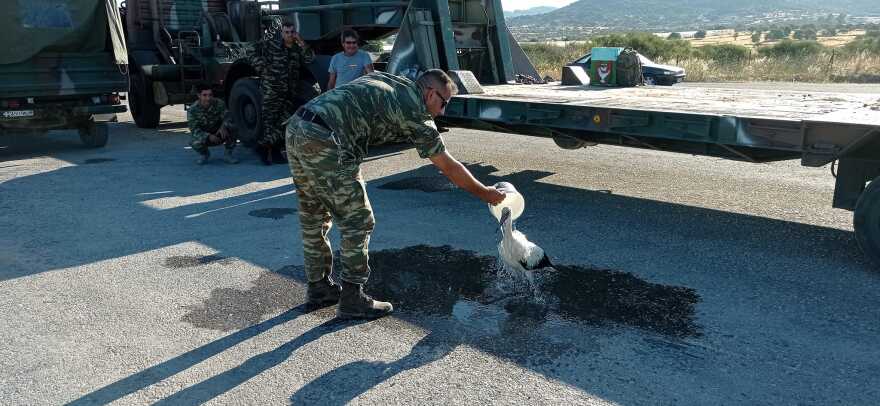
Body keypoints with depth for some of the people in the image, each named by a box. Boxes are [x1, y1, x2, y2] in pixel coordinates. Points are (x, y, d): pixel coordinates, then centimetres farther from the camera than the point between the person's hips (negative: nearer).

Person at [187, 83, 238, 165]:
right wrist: (208, 136, -39)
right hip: (204, 136, -1)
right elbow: (194, 129, -21)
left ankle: (228, 154, -9)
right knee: (194, 142, -35)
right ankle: (204, 154, 4)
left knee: (232, 127, -28)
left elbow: (227, 117, -16)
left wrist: (223, 127, -40)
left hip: (219, 134, 1)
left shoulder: (219, 103, -14)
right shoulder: (192, 110, -18)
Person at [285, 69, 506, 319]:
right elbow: (449, 167, 5)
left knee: (314, 217, 20)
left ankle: (318, 288, 33)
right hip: (324, 142, -9)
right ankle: (352, 300, 11)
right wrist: (486, 194, 16)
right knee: (357, 221, 3)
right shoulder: (415, 111, 1)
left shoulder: (388, 81, 23)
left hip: (295, 129, 9)